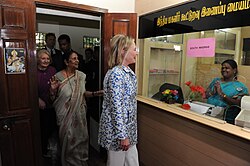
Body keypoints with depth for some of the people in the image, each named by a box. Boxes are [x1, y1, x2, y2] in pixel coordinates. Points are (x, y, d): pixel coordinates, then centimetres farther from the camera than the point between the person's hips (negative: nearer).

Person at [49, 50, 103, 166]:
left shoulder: (81, 76, -1)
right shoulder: (58, 76, -11)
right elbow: (53, 98, -4)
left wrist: (94, 93, -4)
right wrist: (53, 90, -23)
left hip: (79, 114, 3)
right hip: (65, 115, -3)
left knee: (81, 138, 14)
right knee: (68, 140, 10)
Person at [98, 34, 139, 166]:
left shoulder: (127, 72, 6)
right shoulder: (116, 74, -23)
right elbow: (116, 107, -24)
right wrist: (122, 135, -19)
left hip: (128, 128, 9)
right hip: (117, 130, -9)